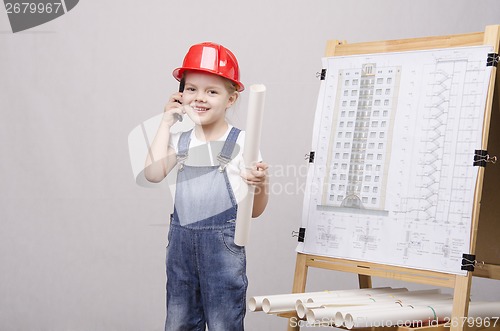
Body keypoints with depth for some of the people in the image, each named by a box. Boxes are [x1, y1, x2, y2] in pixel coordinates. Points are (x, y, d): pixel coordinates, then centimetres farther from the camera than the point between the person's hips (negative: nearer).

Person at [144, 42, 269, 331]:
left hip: (223, 244, -4)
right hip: (181, 242, 5)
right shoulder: (181, 141, 7)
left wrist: (261, 184, -25)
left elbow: (254, 210, -3)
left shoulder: (241, 142, -6)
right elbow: (154, 173, -12)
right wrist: (166, 123, -4)